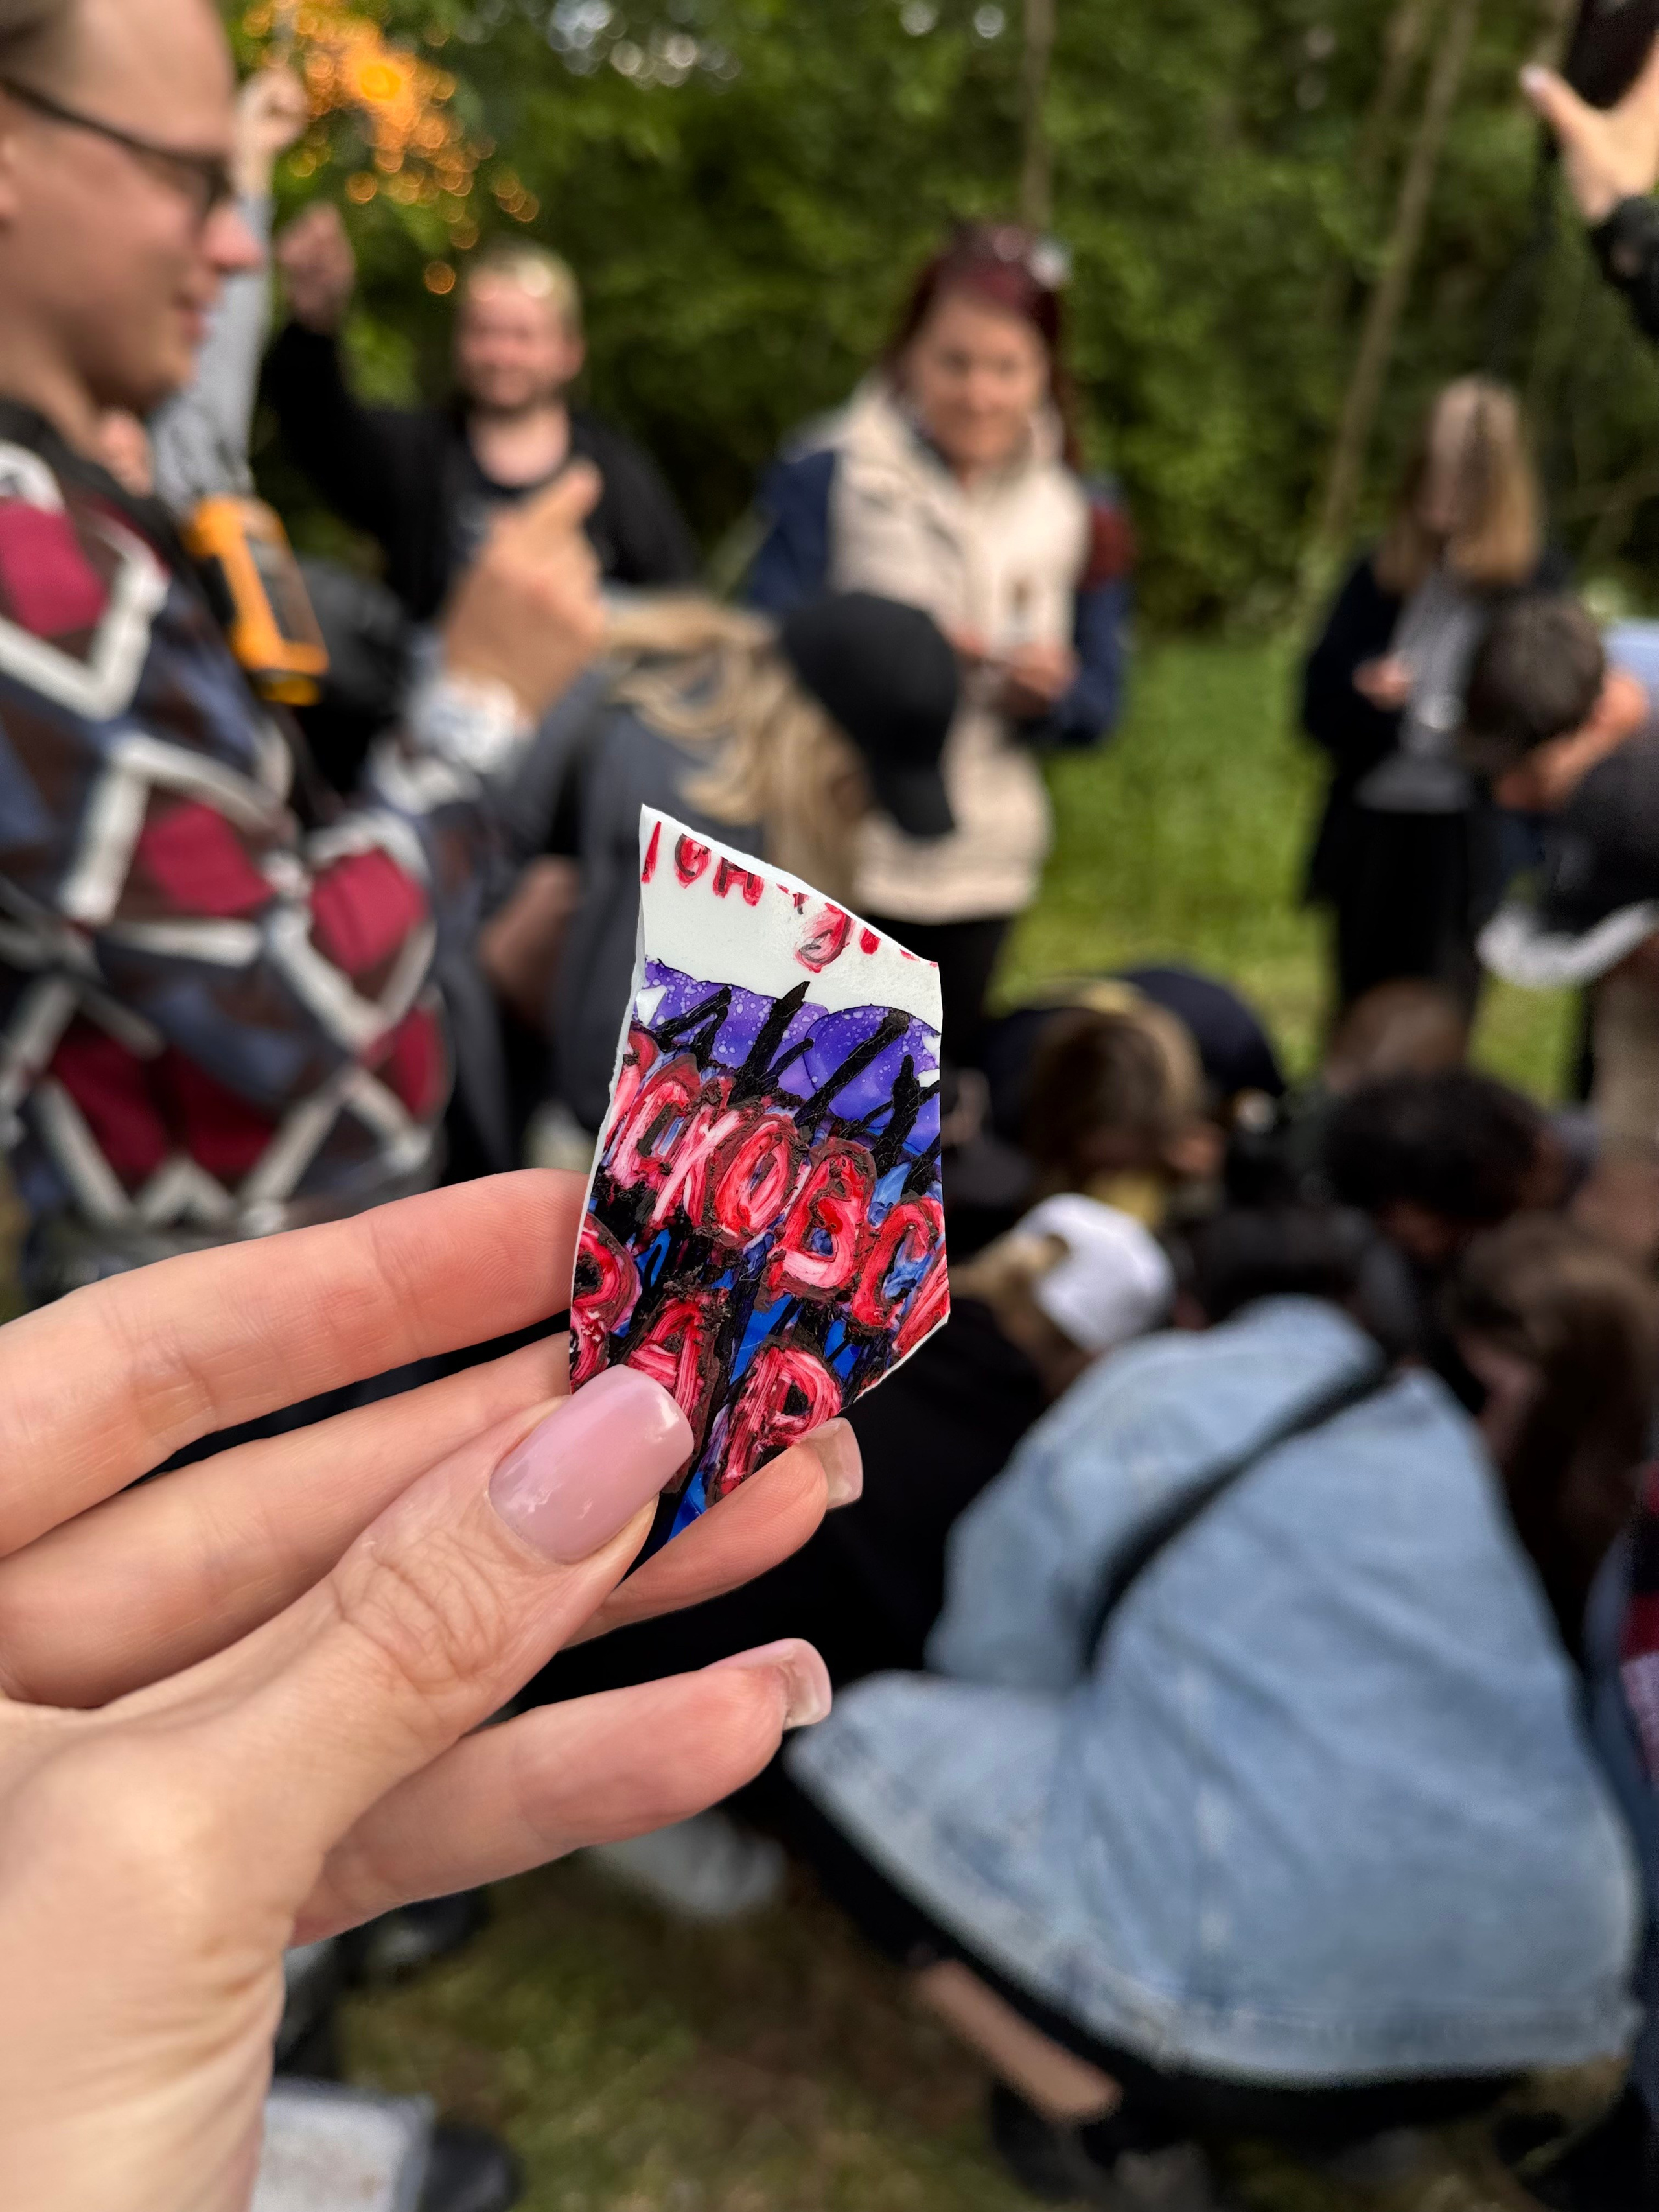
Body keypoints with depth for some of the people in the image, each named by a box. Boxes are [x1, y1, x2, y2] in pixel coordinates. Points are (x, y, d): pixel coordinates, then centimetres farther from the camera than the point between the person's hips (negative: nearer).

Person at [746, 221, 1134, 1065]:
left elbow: (1099, 702, 9)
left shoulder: (1079, 513, 8)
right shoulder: (830, 475, -4)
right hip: (831, 862, -4)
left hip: (983, 872, 4)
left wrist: (1051, 692, -13)